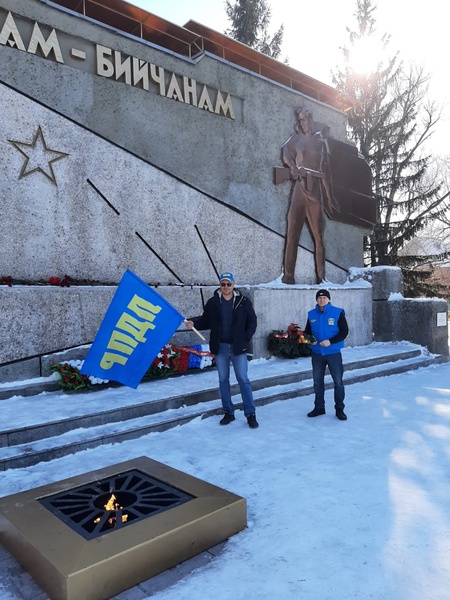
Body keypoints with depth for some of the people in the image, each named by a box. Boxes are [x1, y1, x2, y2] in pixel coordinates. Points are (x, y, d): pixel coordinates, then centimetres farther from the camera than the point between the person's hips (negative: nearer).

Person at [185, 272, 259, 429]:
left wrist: (246, 338, -5)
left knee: (243, 379, -1)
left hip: (238, 347, -2)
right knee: (223, 380, 10)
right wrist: (193, 323, -11)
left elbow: (252, 322, 3)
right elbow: (205, 321, 7)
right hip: (220, 347, 2)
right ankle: (228, 412, 22)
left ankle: (250, 414, 7)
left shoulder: (243, 301, -3)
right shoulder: (212, 302, 1)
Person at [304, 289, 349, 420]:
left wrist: (330, 341, -20)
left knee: (338, 382, 2)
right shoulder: (311, 314, 3)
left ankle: (339, 409, 17)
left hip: (333, 353, -3)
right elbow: (307, 332, 13)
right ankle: (319, 407, 27)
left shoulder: (338, 313, -7)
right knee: (317, 382, 13)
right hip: (316, 353, 4)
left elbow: (344, 331, -8)